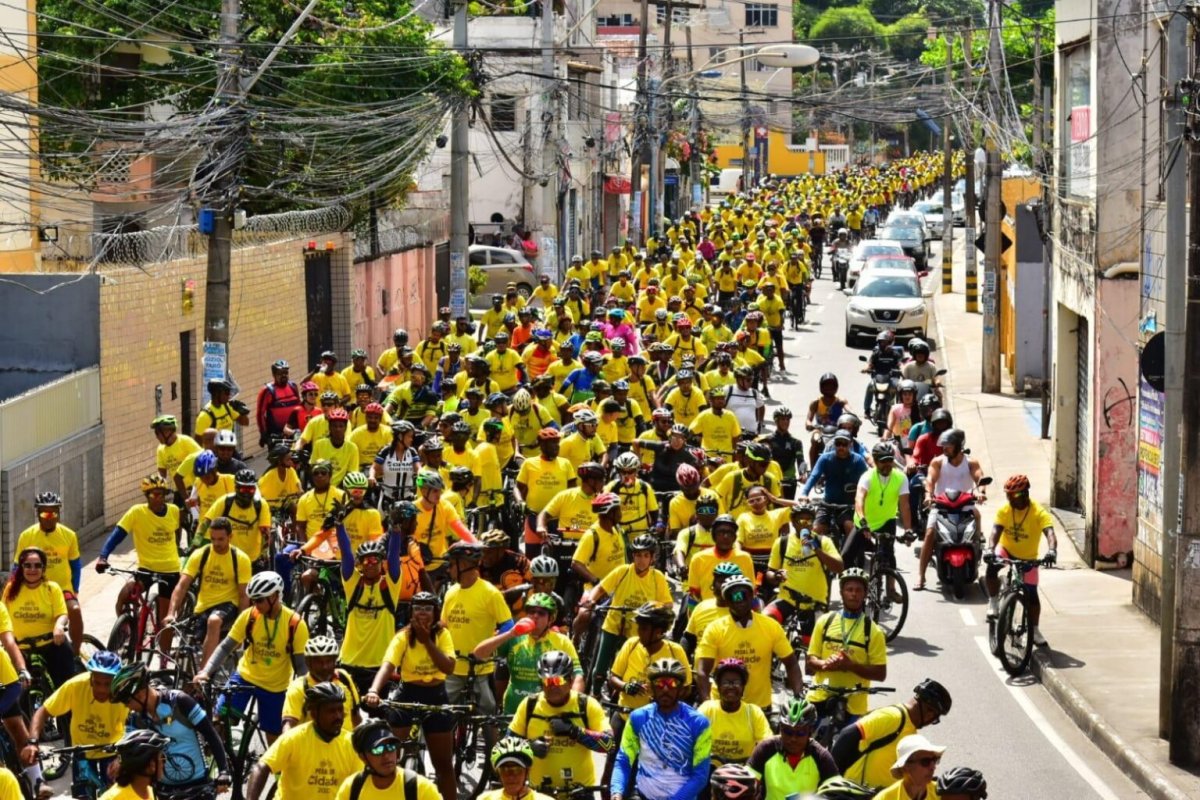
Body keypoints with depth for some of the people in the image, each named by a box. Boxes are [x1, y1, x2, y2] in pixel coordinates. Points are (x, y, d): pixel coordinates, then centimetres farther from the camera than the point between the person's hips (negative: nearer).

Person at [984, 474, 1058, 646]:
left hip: (1028, 557, -1)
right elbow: (996, 531, -27)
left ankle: (1034, 630, 17)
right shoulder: (1004, 511, -17)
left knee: (1031, 594, -2)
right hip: (1006, 550, 1)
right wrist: (990, 549, -48)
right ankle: (993, 603, -10)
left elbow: (1049, 533, -38)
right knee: (991, 569, -32)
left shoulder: (1038, 513, -24)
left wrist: (1052, 550, -58)